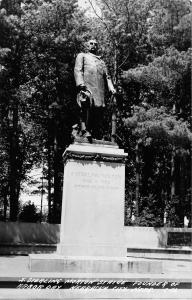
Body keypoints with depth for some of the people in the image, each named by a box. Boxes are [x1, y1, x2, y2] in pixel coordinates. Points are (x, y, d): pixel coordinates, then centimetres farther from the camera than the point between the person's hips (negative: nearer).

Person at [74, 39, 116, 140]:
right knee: (87, 105, -33)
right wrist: (81, 84, -12)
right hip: (86, 87, -5)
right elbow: (78, 70, 7)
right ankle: (85, 130, -36)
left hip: (99, 91, 5)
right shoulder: (82, 56, 24)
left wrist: (111, 88, 5)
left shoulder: (101, 62, 37)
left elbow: (107, 77, 26)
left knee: (99, 111, -8)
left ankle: (97, 138, -8)